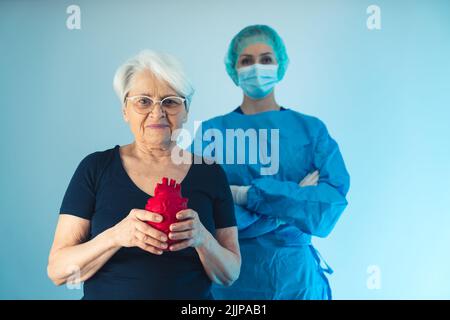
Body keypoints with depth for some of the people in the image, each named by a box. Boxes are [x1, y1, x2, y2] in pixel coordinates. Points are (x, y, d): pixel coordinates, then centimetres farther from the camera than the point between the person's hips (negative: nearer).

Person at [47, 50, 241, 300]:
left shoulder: (210, 174, -5)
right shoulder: (95, 168, -8)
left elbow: (229, 275, -4)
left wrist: (202, 239, -23)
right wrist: (115, 236, -27)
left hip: (194, 298, 1)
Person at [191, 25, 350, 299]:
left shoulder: (311, 129, -1)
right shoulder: (211, 132, -3)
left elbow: (332, 202, -14)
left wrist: (248, 194, -20)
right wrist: (294, 200, -18)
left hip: (294, 273, 1)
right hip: (229, 274, 0)